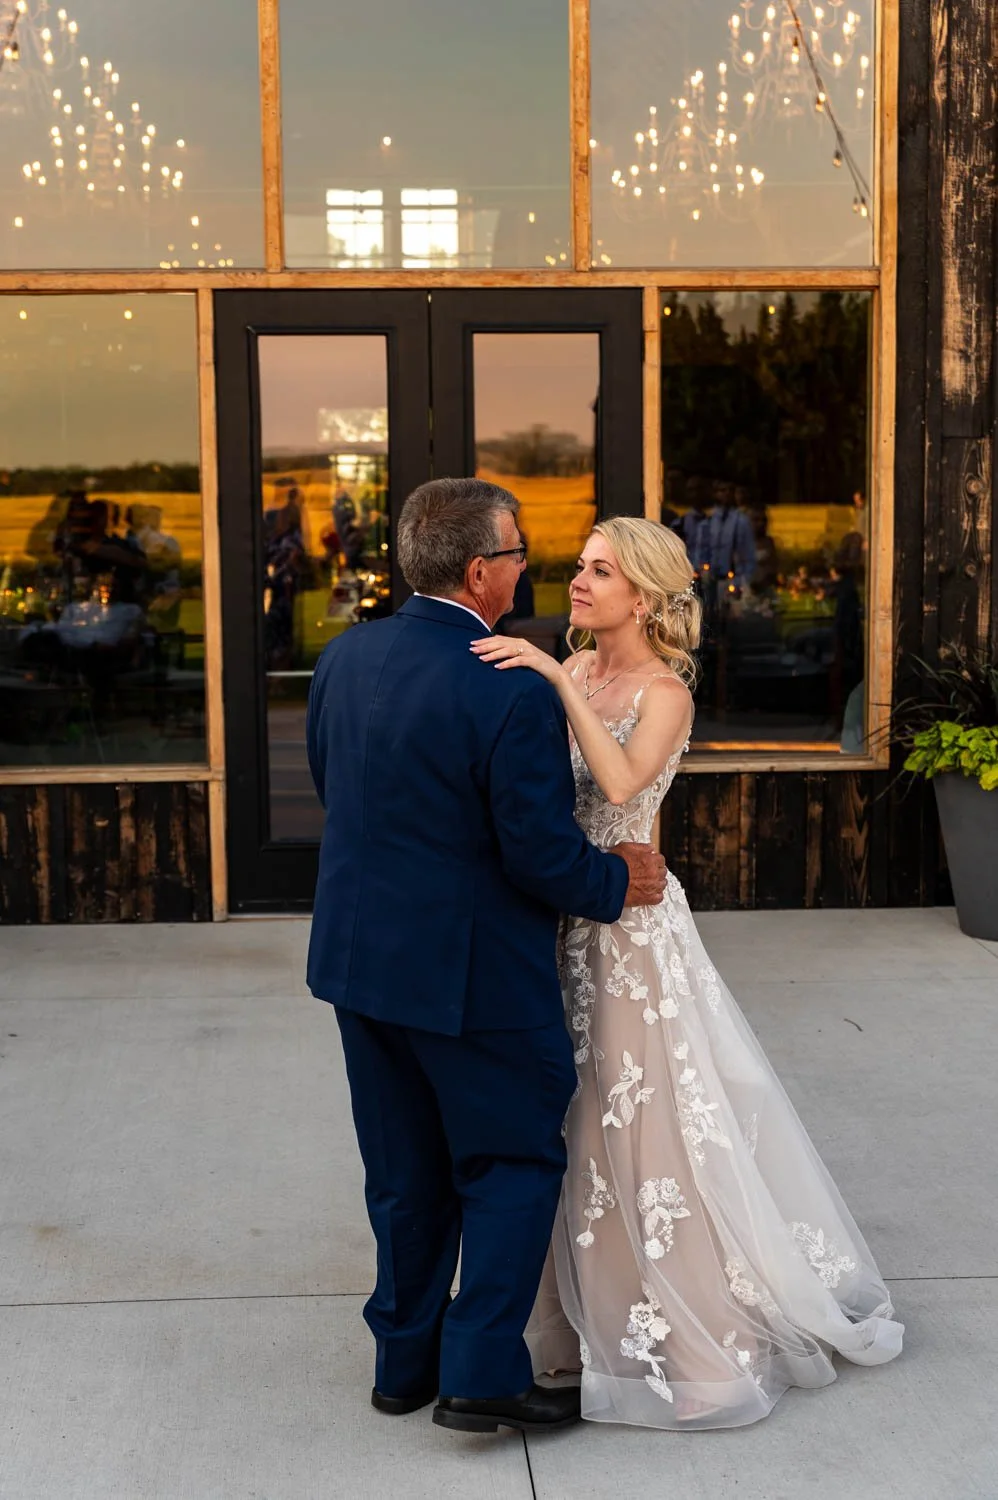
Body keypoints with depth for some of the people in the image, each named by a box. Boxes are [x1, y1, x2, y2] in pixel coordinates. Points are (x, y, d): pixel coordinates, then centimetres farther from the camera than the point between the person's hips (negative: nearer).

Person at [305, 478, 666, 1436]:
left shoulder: (342, 658, -2)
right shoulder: (513, 694, -23)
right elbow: (544, 854, -20)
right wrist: (617, 882, 0)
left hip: (359, 957, 7)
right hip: (472, 973, -7)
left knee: (404, 1172, 20)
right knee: (515, 1163, 12)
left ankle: (406, 1359, 32)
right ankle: (483, 1372, 10)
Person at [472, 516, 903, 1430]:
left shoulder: (665, 693, -13)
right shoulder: (572, 675, 6)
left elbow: (621, 782, -33)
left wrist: (561, 684, -34)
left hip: (630, 925, -7)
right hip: (564, 918, 7)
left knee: (642, 1118, 2)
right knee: (578, 1120, 16)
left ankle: (691, 1323, 19)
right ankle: (594, 1304, 34)